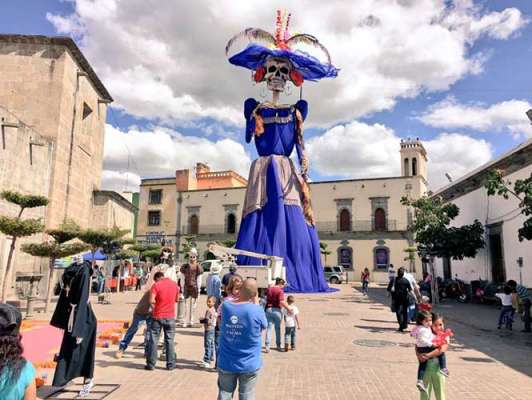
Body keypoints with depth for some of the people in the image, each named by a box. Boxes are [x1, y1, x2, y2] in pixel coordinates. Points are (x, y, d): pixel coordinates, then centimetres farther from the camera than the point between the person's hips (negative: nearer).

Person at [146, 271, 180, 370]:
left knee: (153, 340, 8)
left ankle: (151, 364, 14)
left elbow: (151, 300, -19)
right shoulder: (174, 284, 3)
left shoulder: (156, 285, -9)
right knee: (169, 340, 10)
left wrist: (157, 302, 1)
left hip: (157, 316, -3)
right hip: (170, 316, 3)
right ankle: (170, 364, 14)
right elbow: (177, 299, 14)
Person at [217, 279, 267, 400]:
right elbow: (264, 326, 1)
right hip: (249, 365, -2)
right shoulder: (257, 310, -19)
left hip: (226, 363, 3)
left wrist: (240, 296, 7)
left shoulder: (225, 306, -8)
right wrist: (256, 302, 3)